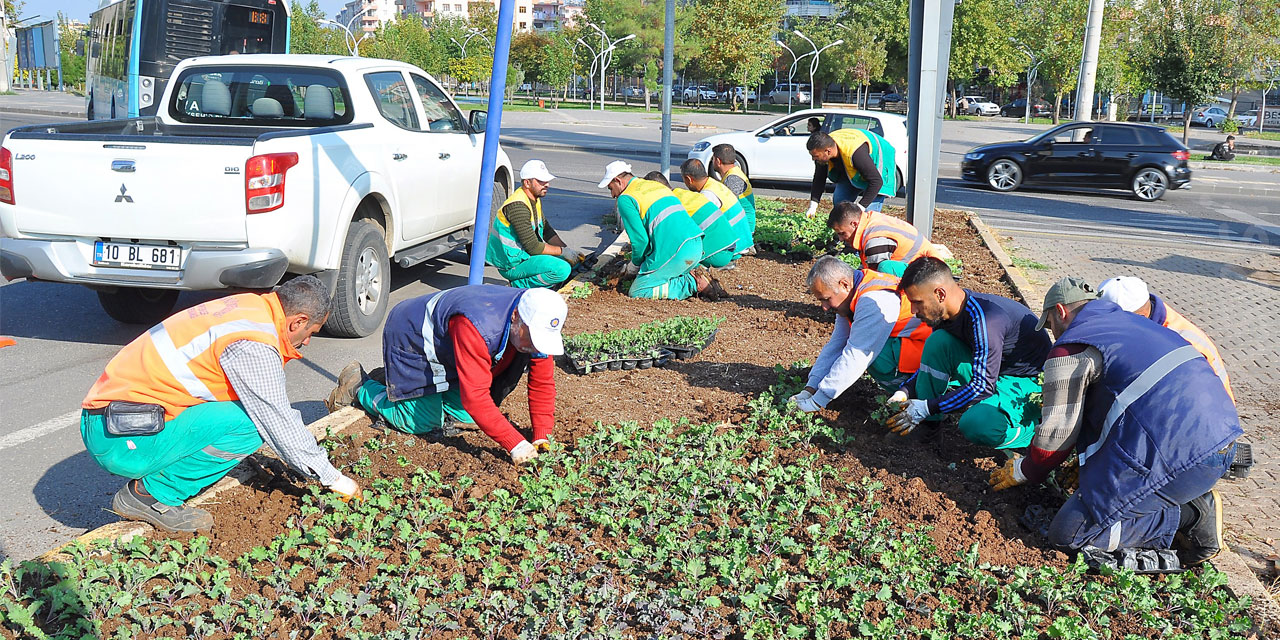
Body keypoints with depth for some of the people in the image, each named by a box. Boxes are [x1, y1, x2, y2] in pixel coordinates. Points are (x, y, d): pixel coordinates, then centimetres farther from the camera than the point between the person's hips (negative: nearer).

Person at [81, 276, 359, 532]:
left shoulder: (247, 305, 10)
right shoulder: (254, 345, -19)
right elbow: (279, 425, -12)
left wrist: (315, 455, 26)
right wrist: (332, 478, 0)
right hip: (120, 440, -10)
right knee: (250, 424, -20)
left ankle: (151, 489, 10)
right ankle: (153, 494, -5)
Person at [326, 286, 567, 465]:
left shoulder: (536, 325, -21)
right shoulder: (476, 327, -45)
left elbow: (542, 383, -13)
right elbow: (475, 396, -45)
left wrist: (542, 438, -22)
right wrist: (515, 444, -45)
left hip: (445, 351, 8)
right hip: (410, 336, -8)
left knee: (464, 415, 5)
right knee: (422, 423, -7)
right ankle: (360, 385, 15)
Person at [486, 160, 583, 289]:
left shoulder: (535, 200, 9)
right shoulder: (518, 206, -23)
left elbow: (547, 231, 17)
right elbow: (533, 247, -24)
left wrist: (568, 251, 3)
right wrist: (563, 251, -14)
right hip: (512, 264, -10)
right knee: (562, 269, -25)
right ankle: (520, 284, -9)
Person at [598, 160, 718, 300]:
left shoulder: (625, 199, -1)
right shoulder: (656, 185, 25)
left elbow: (640, 239, -7)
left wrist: (635, 265, 12)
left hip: (675, 251, -9)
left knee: (636, 292, 1)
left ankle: (693, 285, -7)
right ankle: (690, 276, 4)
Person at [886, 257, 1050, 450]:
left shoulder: (985, 320, -31)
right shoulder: (945, 314, -5)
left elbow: (983, 386, -30)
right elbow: (933, 360, 11)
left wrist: (927, 408, -27)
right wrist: (904, 391, -4)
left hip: (1029, 380, -8)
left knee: (975, 426, -34)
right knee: (938, 342, -12)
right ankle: (925, 424, -5)